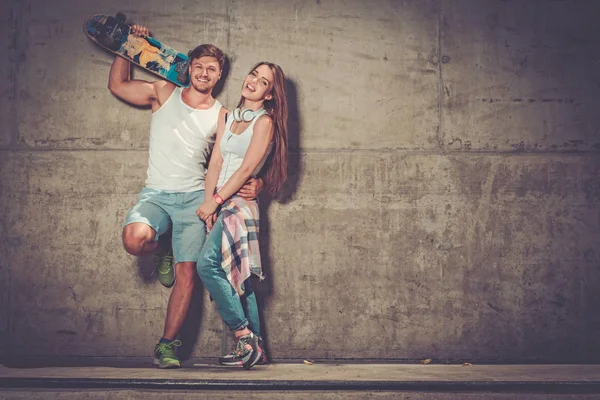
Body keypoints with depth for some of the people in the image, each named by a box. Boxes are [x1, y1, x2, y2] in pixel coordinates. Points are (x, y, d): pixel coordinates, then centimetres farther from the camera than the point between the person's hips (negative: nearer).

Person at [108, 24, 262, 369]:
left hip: (194, 197, 0)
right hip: (156, 194, 0)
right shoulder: (164, 94, 9)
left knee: (187, 273, -8)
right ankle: (163, 252, 7)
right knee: (135, 238, -31)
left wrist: (252, 184, -12)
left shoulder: (221, 117, 7)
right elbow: (117, 84, 15)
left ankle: (168, 345, 4)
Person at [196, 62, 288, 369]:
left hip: (240, 202, -7)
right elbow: (215, 162, 10)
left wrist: (217, 200, -14)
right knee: (238, 278, 7)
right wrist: (208, 201, -1)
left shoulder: (264, 122, -3)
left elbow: (247, 168, -11)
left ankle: (244, 335, -15)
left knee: (207, 264, -21)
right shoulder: (229, 117, 17)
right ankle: (253, 346, 12)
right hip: (221, 204, 7)